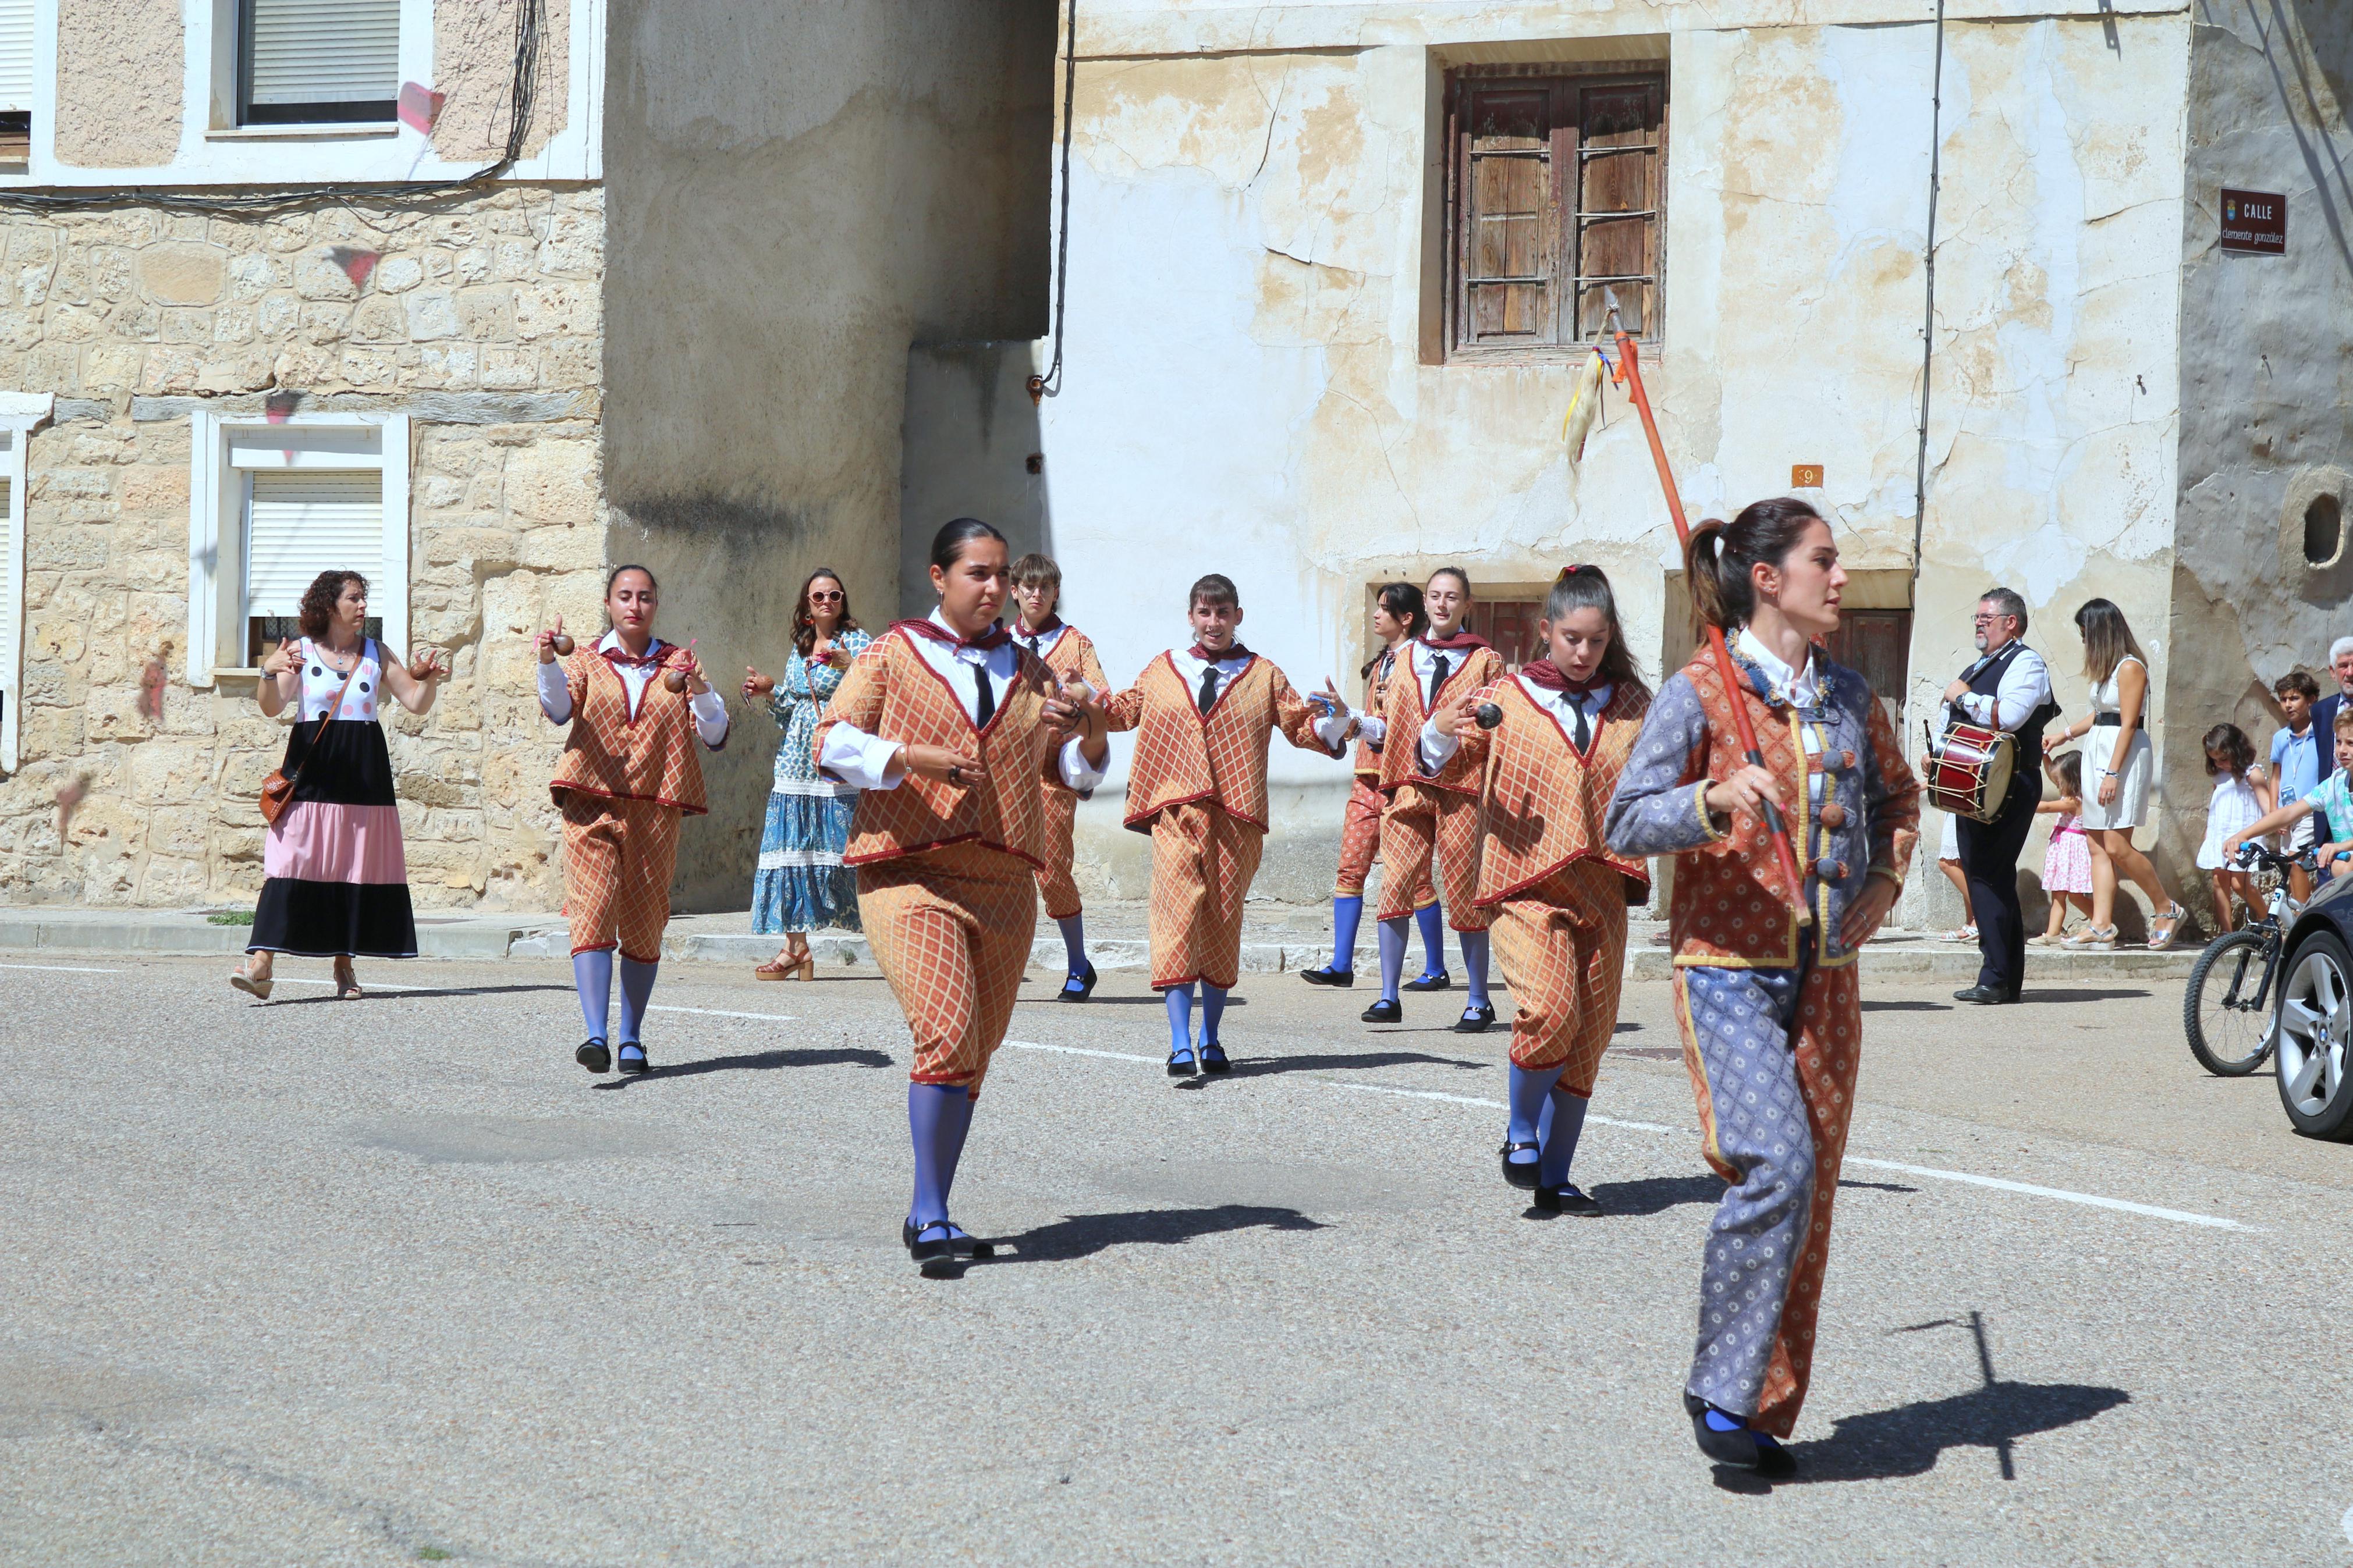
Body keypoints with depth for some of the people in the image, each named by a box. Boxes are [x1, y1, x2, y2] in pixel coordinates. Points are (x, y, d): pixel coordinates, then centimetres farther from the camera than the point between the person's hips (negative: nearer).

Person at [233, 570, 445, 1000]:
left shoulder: (376, 654, 11)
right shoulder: (300, 651, 3)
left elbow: (417, 704, 10)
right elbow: (272, 707, -8)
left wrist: (429, 678, -10)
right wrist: (269, 674, -26)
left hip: (364, 772, 3)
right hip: (312, 770, -3)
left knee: (357, 865, 2)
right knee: (292, 862, -12)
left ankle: (345, 963, 12)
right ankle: (261, 963, -17)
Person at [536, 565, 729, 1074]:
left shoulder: (678, 664, 14)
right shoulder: (587, 662, 12)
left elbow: (716, 736, 4)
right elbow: (559, 709, -8)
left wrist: (699, 689, -14)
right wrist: (548, 661, -26)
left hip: (655, 811, 2)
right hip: (592, 804, -2)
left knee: (644, 927, 5)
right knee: (592, 914, -17)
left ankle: (632, 1040, 17)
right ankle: (596, 1036, -24)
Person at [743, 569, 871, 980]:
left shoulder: (856, 641, 0)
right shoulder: (799, 648, 17)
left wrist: (849, 666, -26)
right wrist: (771, 692, 7)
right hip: (797, 761, 6)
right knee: (792, 850, 1)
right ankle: (796, 946, 6)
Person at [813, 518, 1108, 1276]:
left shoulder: (1027, 670, 19)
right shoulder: (893, 655, 6)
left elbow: (1076, 770, 18)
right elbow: (833, 741, -4)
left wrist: (1090, 734, -5)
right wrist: (915, 757, -18)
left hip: (1003, 880, 5)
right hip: (909, 872, -5)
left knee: (976, 1050, 7)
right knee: (947, 1031, -21)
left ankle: (927, 1213, 19)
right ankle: (933, 1217, -17)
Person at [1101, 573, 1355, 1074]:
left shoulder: (1264, 676, 11)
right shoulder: (1163, 671, 15)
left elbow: (1300, 726, 9)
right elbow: (1124, 711, 27)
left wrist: (1333, 719, -10)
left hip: (1237, 819, 0)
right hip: (1175, 812, 0)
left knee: (1223, 924, 5)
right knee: (1177, 919, -13)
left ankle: (1210, 1040, 19)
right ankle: (1180, 1045, -16)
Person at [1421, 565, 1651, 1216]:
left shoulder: (1630, 706, 12)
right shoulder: (1506, 699, 2)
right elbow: (1435, 762, -2)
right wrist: (1441, 732, -23)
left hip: (1602, 892, 4)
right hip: (1528, 887, -4)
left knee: (1588, 1040, 4)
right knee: (1552, 1011, -24)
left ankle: (1555, 1179, 16)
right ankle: (1520, 1131, 2)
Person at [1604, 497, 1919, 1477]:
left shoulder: (1849, 698, 11)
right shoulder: (1700, 692, -5)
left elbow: (1897, 795, 29)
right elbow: (1627, 822, -10)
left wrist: (1886, 880, 12)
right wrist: (1715, 800, -27)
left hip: (1825, 975, 6)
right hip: (1728, 966, -6)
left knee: (1811, 1193, 5)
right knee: (1776, 1166, -21)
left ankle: (1766, 1412, 16)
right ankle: (1720, 1389, -7)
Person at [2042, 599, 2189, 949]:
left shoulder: (2130, 668, -12)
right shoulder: (2108, 668, 16)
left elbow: (2128, 724, -17)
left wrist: (2112, 774, -20)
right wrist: (2065, 734, 27)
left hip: (2123, 757, -10)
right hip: (2097, 755, 10)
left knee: (2117, 847, -12)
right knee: (2098, 846, 3)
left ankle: (2166, 909, 2)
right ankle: (2102, 925, 0)